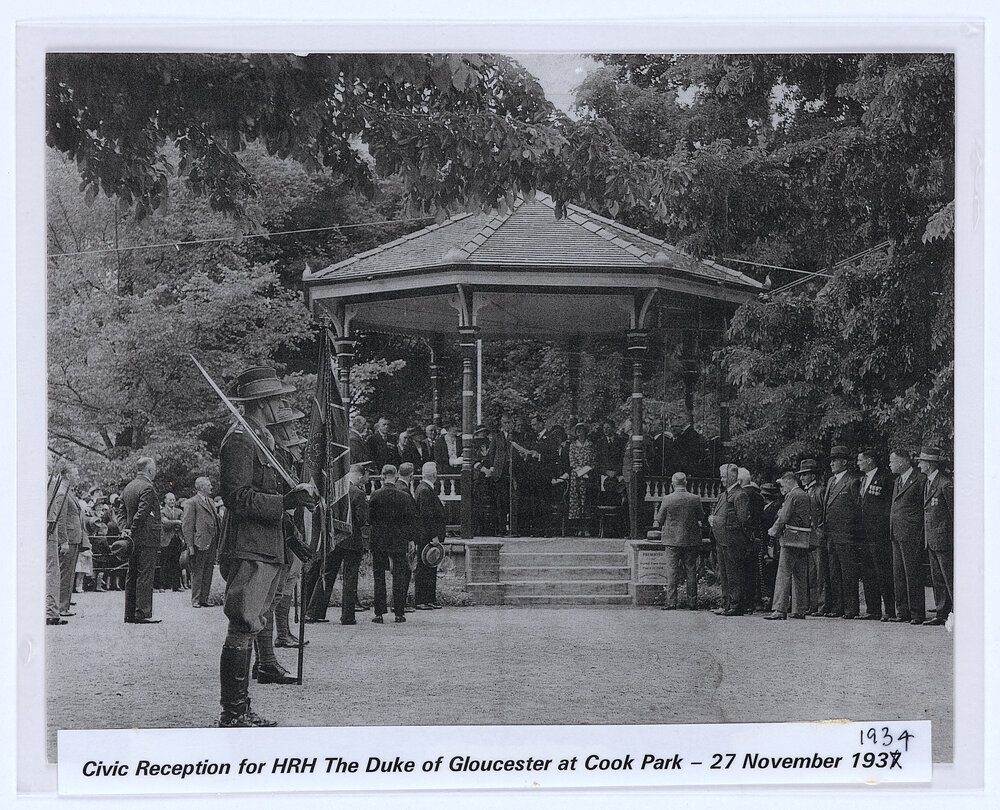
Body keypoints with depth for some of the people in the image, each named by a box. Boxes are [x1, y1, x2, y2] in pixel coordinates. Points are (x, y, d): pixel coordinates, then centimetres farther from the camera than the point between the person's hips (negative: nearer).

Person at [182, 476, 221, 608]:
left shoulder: (211, 502, 19)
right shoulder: (191, 503, -5)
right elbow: (187, 525, -9)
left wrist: (218, 543, 15)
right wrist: (190, 545, -15)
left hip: (212, 545, 7)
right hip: (200, 543, -7)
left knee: (208, 574, 8)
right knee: (197, 573, -2)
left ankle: (204, 599, 13)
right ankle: (195, 600, 3)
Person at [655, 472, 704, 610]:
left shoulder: (667, 499, -10)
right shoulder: (695, 499, -6)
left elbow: (659, 520, -1)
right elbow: (701, 517, 8)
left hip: (672, 539, -1)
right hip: (691, 540, 1)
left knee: (672, 572, 3)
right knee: (691, 572, 8)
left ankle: (671, 602, -1)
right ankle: (692, 602, 10)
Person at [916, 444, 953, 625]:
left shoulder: (946, 485, -13)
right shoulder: (927, 484, 16)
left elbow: (955, 513, -12)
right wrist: (925, 539, 16)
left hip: (943, 539, -9)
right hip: (931, 541, 9)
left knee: (950, 579, -7)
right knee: (937, 580, 10)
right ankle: (941, 614, 14)